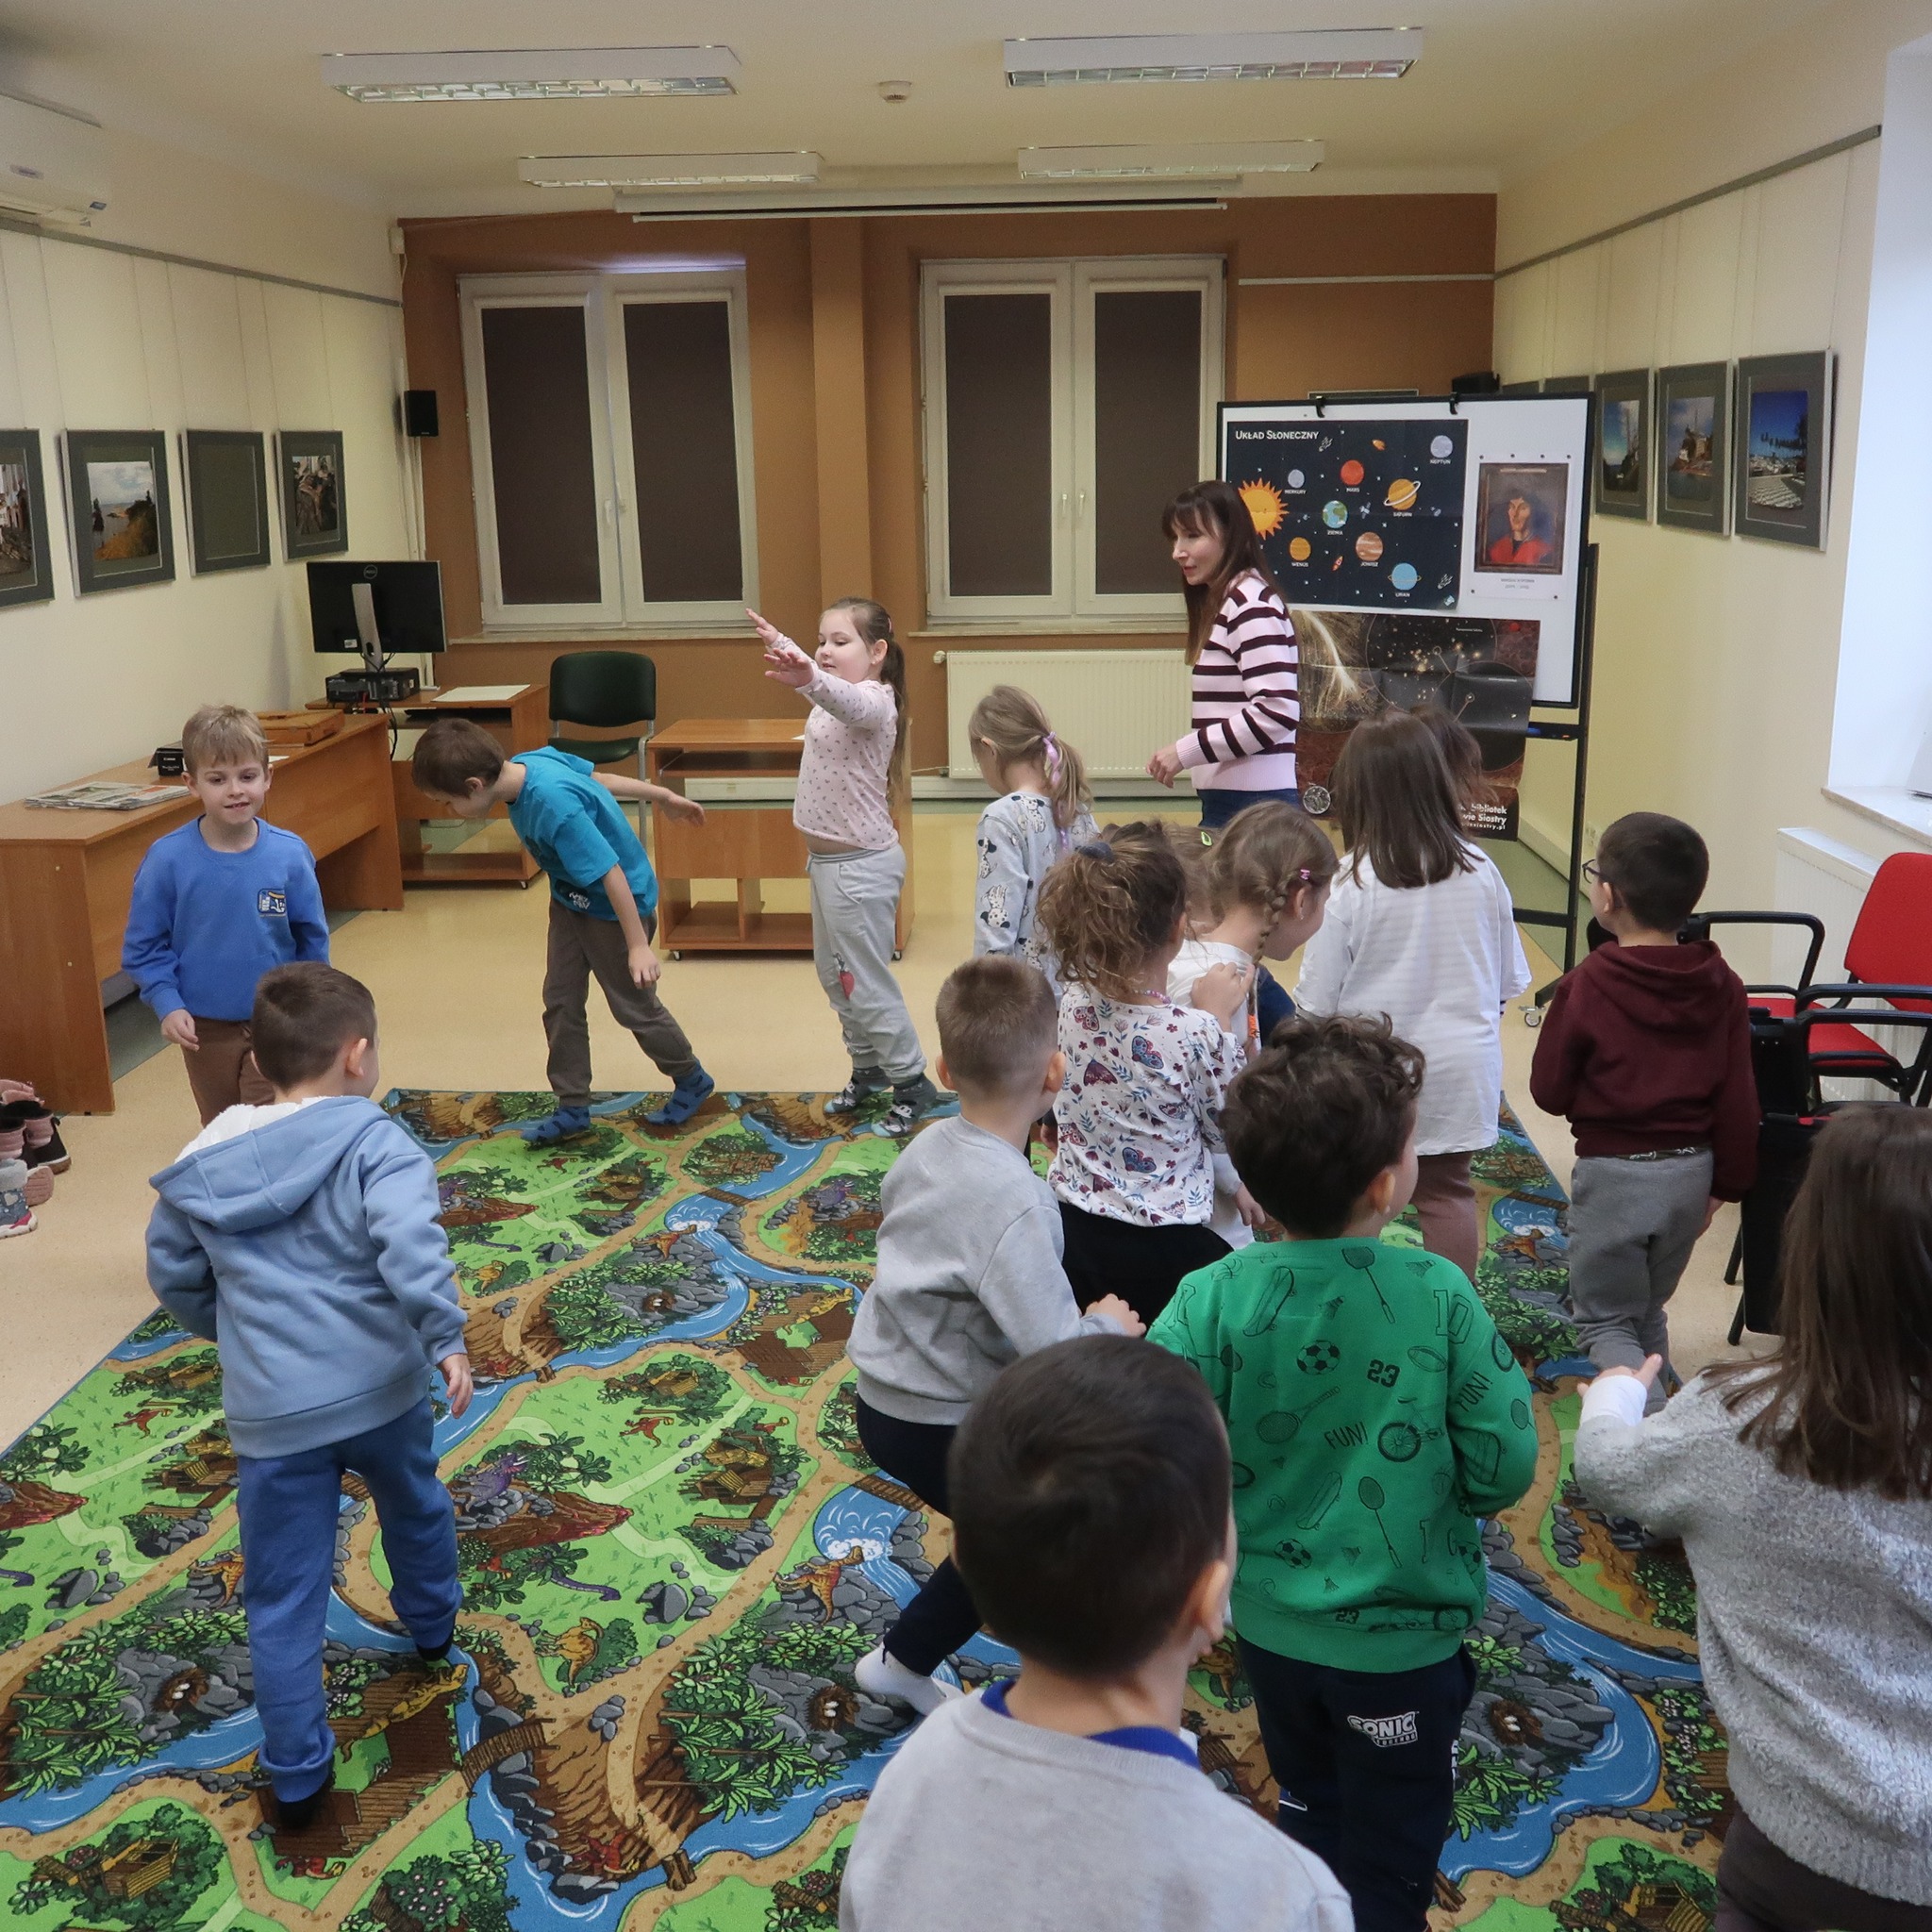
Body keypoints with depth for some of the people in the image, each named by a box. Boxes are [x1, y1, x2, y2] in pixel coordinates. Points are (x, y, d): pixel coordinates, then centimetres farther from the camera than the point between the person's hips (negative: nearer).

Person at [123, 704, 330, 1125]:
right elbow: (143, 946, -6)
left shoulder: (290, 854, -11)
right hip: (204, 1029, 1)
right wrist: (167, 1005, -17)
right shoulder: (168, 858, -13)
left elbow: (312, 939, 0)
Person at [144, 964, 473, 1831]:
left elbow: (173, 1275, 14)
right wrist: (445, 1338, -23)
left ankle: (298, 1779, 19)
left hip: (269, 1413, 1)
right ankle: (433, 1627, 55)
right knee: (414, 1509, 30)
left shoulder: (204, 1160, 3)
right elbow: (410, 1243, -28)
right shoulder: (373, 1142, -11)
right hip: (379, 1387, -1)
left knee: (283, 1600, 12)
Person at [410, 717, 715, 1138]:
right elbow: (600, 780, 2)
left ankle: (692, 1082, 31)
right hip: (571, 899, 8)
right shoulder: (529, 761, -12)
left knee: (634, 1005, 9)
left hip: (616, 904, -8)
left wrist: (638, 946, -31)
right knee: (560, 1002, 8)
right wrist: (664, 796, 15)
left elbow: (611, 873, -34)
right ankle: (572, 1107, 19)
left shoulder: (554, 808, -38)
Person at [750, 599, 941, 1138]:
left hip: (860, 864, -10)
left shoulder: (872, 703, -21)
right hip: (827, 857, 10)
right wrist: (781, 644, 47)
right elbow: (819, 680, 34)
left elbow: (847, 700, -48)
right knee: (834, 974, 21)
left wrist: (808, 679, -68)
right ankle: (868, 1069, 37)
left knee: (866, 982, -2)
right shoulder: (834, 696, 8)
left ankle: (912, 1084, 13)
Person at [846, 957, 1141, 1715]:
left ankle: (902, 1660, 39)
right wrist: (1109, 1327, -9)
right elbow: (1057, 1362, -31)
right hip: (941, 1430, -8)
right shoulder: (1016, 1205, -27)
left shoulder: (928, 1147, -2)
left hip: (885, 1400, 8)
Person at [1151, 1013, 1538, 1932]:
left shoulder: (1212, 1299, -20)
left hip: (1271, 1625, 2)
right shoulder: (1439, 1296, -23)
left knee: (1311, 1826, 29)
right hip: (1402, 1640, -2)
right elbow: (1502, 1472, -18)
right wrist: (1502, 1375, 3)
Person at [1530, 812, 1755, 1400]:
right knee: (1647, 1311, 23)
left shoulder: (1585, 987, -17)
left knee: (1605, 1320, 10)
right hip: (1691, 1172, 5)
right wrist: (1725, 1185, 10)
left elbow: (1549, 1092, -10)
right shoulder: (1721, 986, -4)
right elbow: (1738, 1099, 0)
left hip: (1613, 1174, -5)